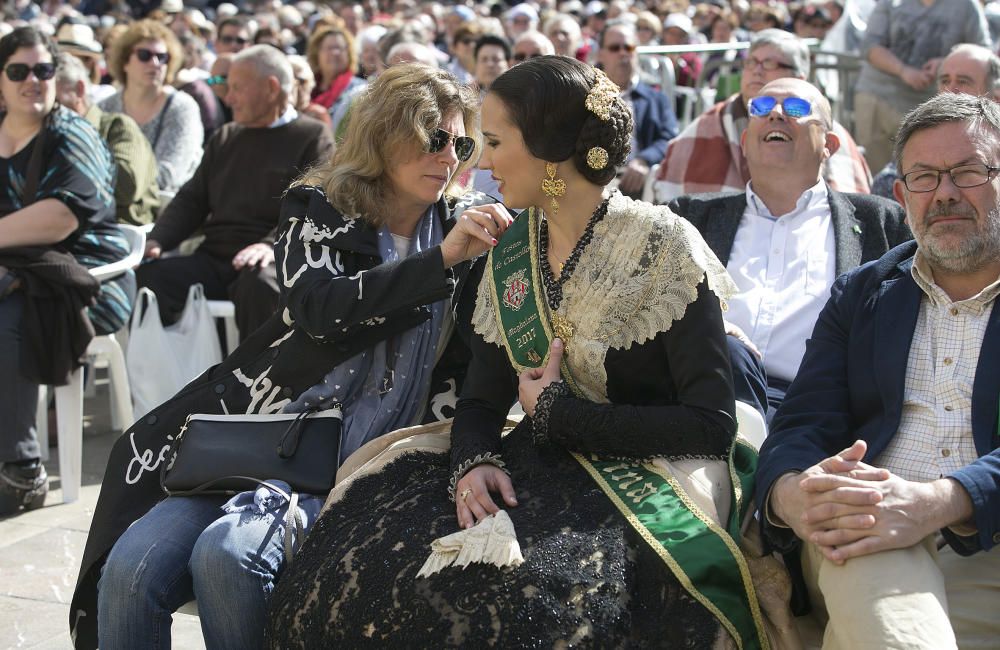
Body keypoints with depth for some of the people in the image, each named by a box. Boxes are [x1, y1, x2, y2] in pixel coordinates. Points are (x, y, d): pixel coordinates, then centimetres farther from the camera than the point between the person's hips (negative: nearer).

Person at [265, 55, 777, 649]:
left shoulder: (662, 246, -9)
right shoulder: (509, 254, 10)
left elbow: (711, 425, -14)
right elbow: (482, 400, 11)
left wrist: (559, 411, -11)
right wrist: (473, 462, -12)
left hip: (645, 480, -5)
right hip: (537, 469, 5)